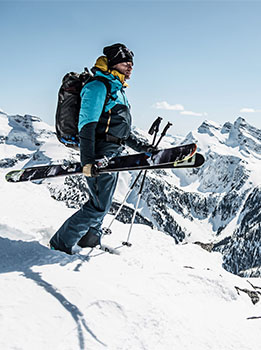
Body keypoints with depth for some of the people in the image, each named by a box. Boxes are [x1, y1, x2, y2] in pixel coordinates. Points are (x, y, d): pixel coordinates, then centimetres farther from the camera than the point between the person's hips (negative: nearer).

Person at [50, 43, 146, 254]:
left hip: (112, 155, 10)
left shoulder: (118, 92, 23)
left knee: (102, 203, 15)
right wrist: (88, 160, -27)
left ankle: (90, 238, 30)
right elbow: (87, 125, -17)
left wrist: (143, 148, 24)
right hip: (99, 154, -10)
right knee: (100, 206, -10)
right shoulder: (98, 87, -7)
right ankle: (62, 243, 1)